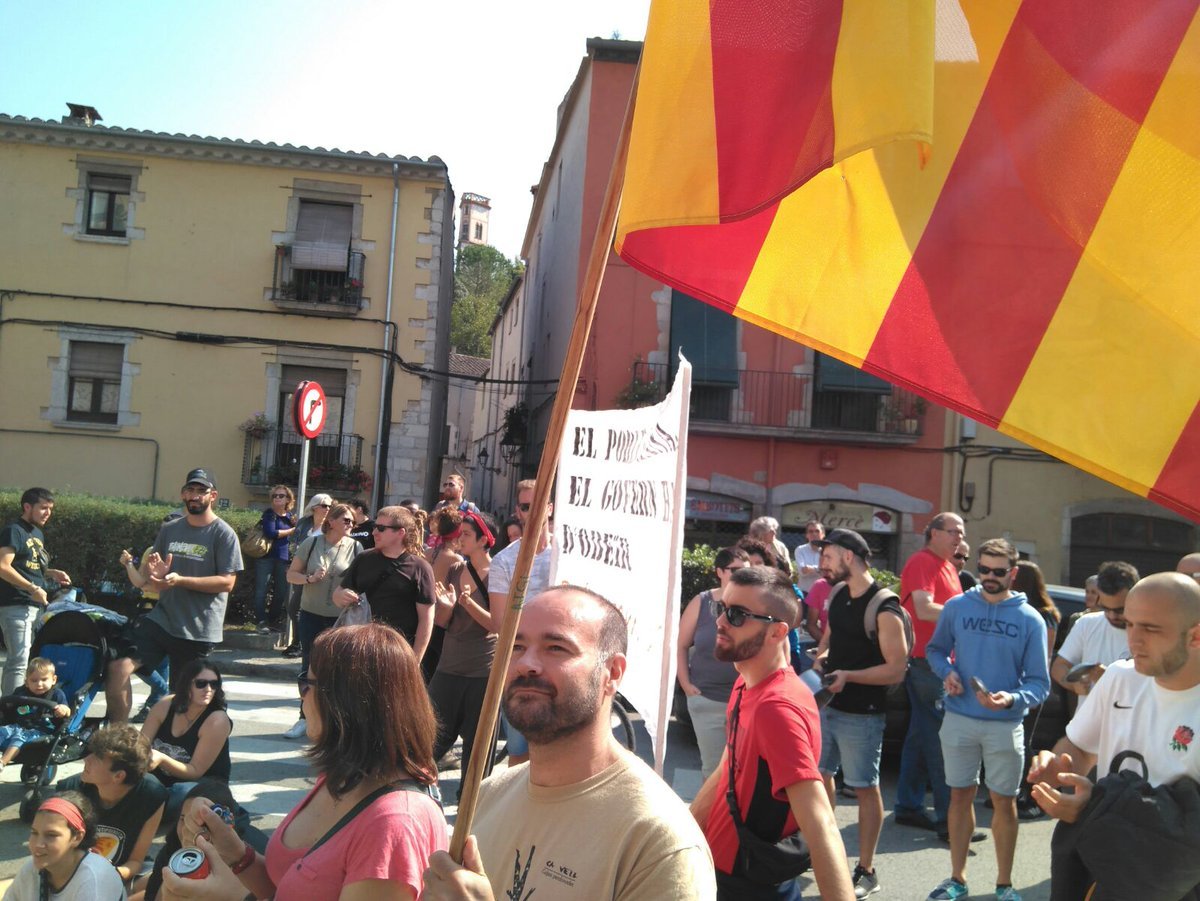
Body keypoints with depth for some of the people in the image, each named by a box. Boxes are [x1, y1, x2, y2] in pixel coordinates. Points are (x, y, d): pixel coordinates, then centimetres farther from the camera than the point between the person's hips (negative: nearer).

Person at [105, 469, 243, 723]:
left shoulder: (223, 534, -6)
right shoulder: (169, 530, 11)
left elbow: (227, 582, -13)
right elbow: (155, 577, 20)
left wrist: (180, 580, -21)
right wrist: (156, 574, -5)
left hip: (198, 630, -4)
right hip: (161, 618, 4)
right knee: (119, 667, -13)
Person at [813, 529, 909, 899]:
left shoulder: (884, 610, -19)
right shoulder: (838, 595, 6)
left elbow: (896, 670, -20)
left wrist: (848, 675, -27)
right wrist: (822, 655, 1)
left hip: (861, 715, -8)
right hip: (827, 705, 8)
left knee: (865, 788, 3)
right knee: (820, 775, 18)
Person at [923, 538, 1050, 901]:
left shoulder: (1030, 619, -6)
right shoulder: (956, 607, -1)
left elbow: (1039, 683, -6)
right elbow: (935, 649, 12)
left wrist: (1012, 699, -25)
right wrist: (947, 671, -9)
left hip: (1005, 725, -1)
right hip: (959, 720, 1)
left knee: (1004, 803, 9)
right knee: (961, 796, 12)